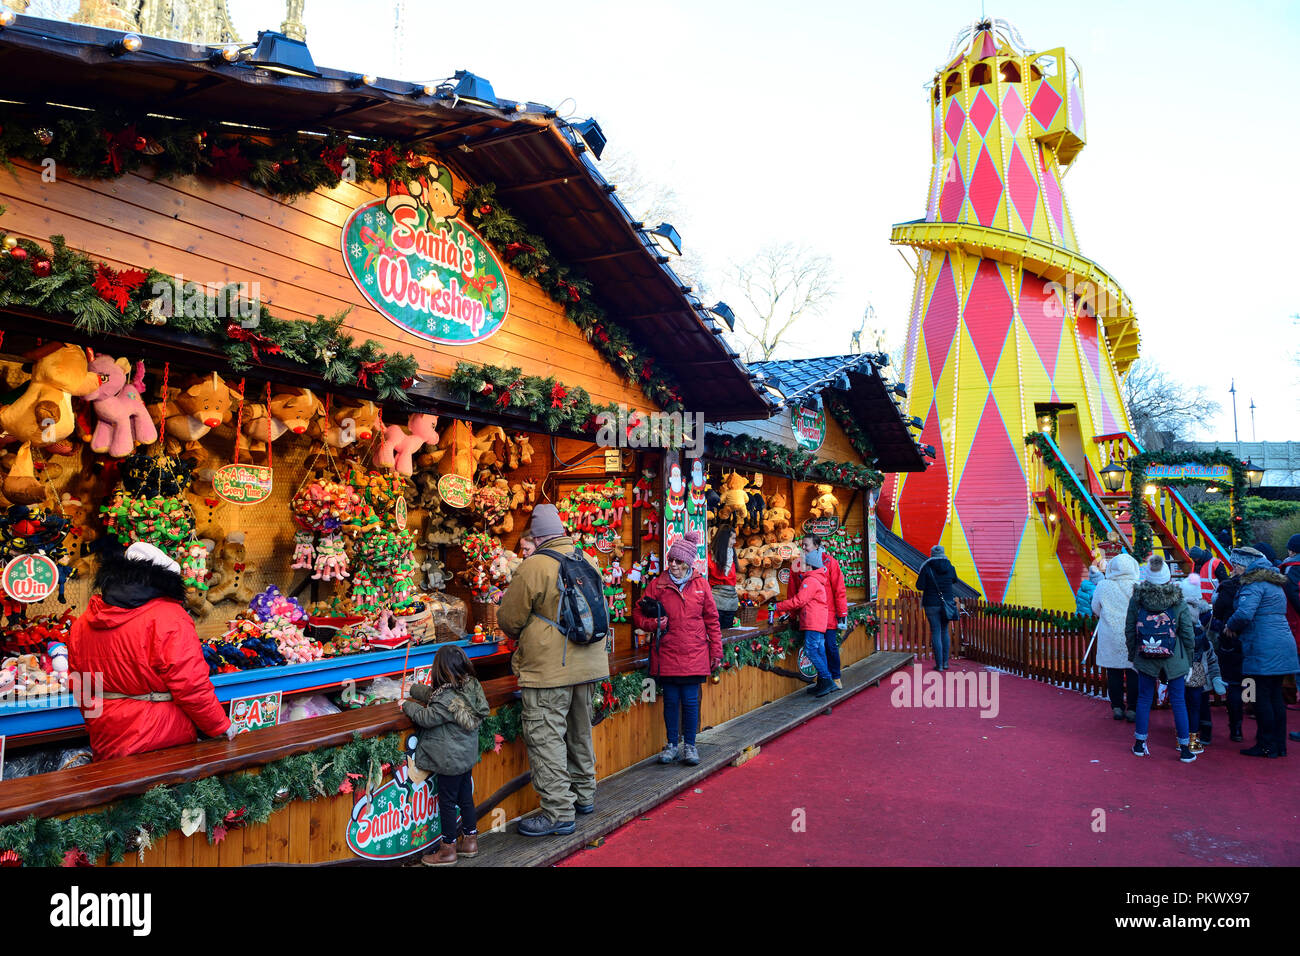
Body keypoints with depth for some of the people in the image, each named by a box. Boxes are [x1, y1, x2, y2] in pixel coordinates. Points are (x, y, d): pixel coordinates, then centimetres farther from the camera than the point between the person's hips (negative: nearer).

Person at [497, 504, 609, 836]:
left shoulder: (534, 566, -17)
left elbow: (509, 619, -9)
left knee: (546, 738, 0)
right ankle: (584, 795, 33)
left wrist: (520, 635, 13)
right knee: (579, 732, 20)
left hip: (549, 668, -7)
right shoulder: (588, 561, 5)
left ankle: (559, 812, 2)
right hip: (586, 663, 8)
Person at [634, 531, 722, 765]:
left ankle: (689, 744, 19)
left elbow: (712, 620, 8)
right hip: (666, 655, 0)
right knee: (670, 700, 7)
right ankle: (672, 744, 23)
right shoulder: (657, 585, 0)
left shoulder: (700, 585, 3)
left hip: (694, 655, 0)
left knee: (690, 701, 3)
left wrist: (716, 651, 6)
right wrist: (653, 623, -13)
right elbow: (638, 613, 6)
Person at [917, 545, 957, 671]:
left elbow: (920, 586, -11)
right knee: (944, 631, 17)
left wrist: (920, 575, 6)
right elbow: (954, 580, 17)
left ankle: (939, 665, 2)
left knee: (936, 633, 2)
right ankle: (945, 662, 21)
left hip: (932, 604, -3)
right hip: (947, 603, 3)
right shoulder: (949, 567, -2)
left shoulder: (927, 567, -11)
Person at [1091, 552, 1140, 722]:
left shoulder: (1103, 587, -7)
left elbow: (1095, 610, 4)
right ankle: (1132, 709, 11)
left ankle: (1117, 707, 14)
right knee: (1133, 673, 8)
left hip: (1110, 638, 1)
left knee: (1114, 673, 10)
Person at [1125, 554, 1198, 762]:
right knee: (1178, 701, 8)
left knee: (1144, 699, 12)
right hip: (1174, 660, -1)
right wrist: (1189, 661, 7)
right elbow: (1188, 634, -4)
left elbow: (1129, 631, -1)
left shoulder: (1136, 599, -6)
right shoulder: (1178, 602, -8)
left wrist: (1132, 655, 11)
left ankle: (1140, 744, 19)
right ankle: (1185, 749, 13)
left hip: (1145, 659, 1)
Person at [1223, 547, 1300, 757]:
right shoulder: (1275, 584, 19)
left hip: (1264, 649, -9)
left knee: (1262, 698, -3)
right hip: (1282, 644, 9)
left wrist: (1231, 626, -7)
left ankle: (1266, 746, 2)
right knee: (1275, 696, 13)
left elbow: (1244, 613, -26)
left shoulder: (1254, 585, -12)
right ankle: (1279, 745, 18)